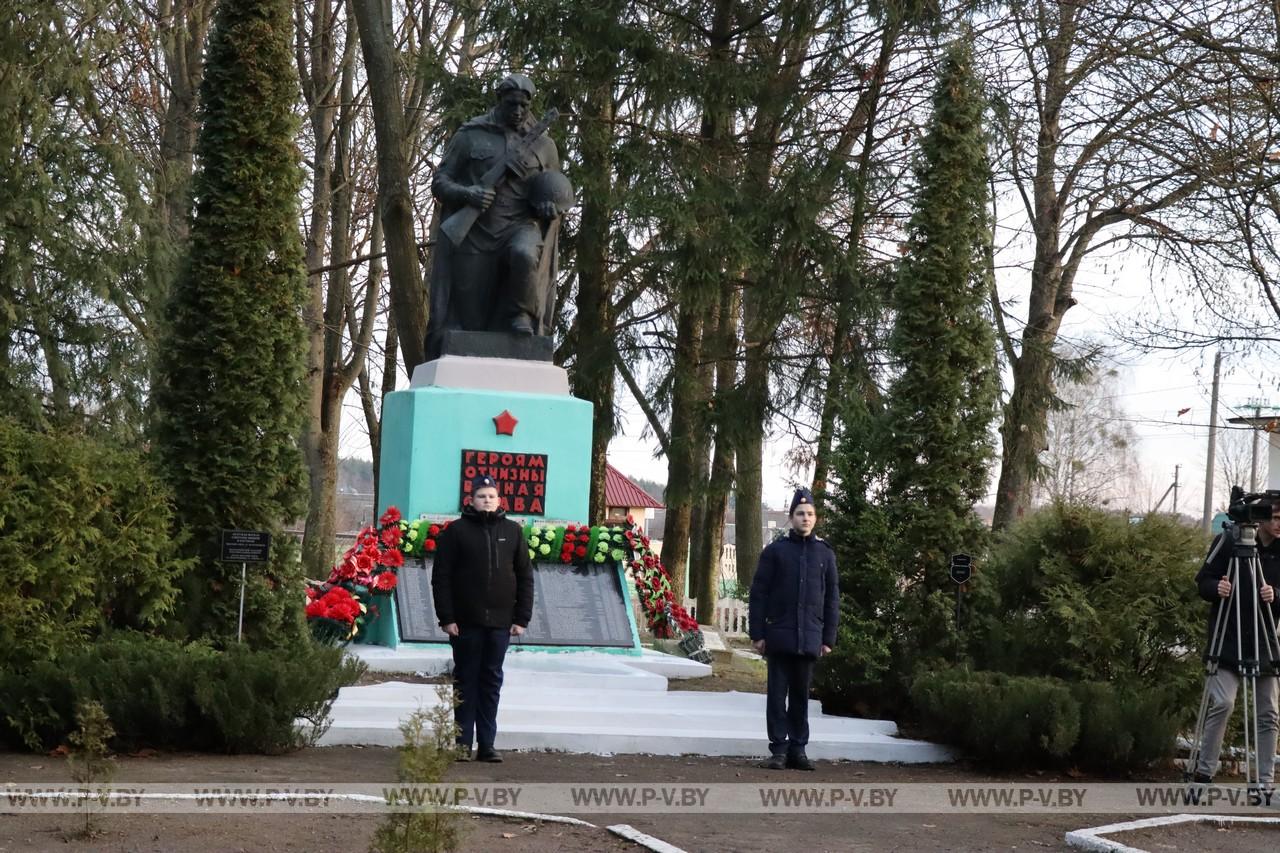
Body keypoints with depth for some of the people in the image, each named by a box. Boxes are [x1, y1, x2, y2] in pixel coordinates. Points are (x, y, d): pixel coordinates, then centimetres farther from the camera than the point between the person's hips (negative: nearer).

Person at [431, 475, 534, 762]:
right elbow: (441, 577, -2)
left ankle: (487, 744, 11)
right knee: (466, 681, 4)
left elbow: (525, 577, 10)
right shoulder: (456, 531, 1)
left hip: (500, 623, 2)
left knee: (492, 681, 6)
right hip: (466, 622, -2)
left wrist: (522, 618, 4)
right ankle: (463, 743, 9)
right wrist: (446, 617, -8)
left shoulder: (513, 531, 9)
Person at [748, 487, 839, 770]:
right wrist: (757, 633, -4)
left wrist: (828, 638, 5)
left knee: (801, 695, 8)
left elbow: (832, 598, 10)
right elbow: (759, 594, 1)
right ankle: (778, 750, 6)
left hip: (809, 638, 2)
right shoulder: (775, 551, 2)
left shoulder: (825, 553, 8)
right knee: (778, 694, 1)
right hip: (779, 636, -2)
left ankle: (798, 749, 15)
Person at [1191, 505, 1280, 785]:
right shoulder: (1228, 542, -2)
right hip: (1228, 642, -4)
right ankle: (1204, 771, -2)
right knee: (1223, 702, -16)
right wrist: (1216, 588, -20)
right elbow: (1203, 580, 1)